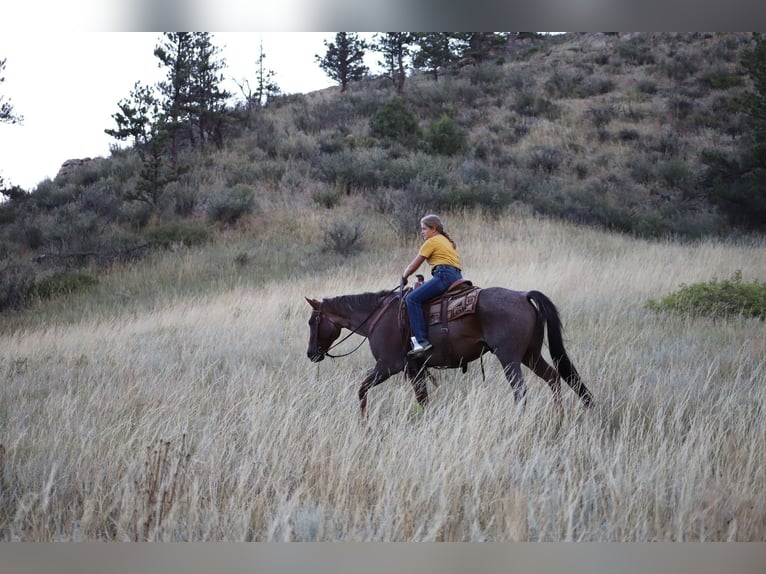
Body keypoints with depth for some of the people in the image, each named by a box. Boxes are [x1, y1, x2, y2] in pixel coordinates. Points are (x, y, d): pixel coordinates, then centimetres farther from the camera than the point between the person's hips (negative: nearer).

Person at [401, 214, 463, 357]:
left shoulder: (432, 242, 2)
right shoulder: (446, 240, 29)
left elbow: (414, 266, 4)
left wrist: (404, 277, 23)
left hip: (444, 275, -10)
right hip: (457, 276, 10)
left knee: (412, 298, -16)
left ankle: (421, 340, -28)